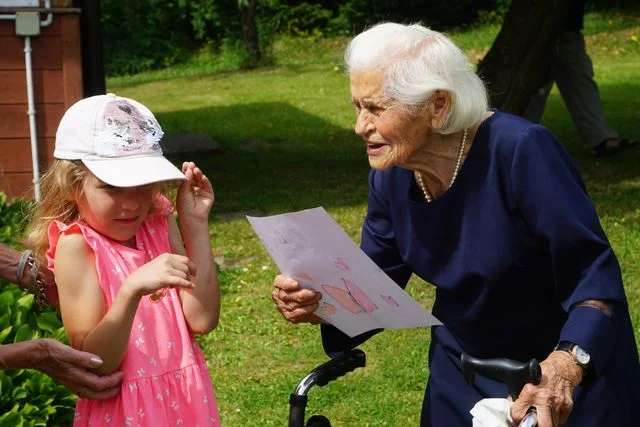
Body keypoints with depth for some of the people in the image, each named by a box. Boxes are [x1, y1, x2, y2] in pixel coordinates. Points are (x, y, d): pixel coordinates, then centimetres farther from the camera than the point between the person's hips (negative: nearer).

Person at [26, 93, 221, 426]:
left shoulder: (159, 223, -1)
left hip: (185, 398, 5)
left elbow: (202, 319, -9)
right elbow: (94, 362, -20)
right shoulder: (76, 245, -15)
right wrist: (132, 290, -35)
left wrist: (195, 224, -11)